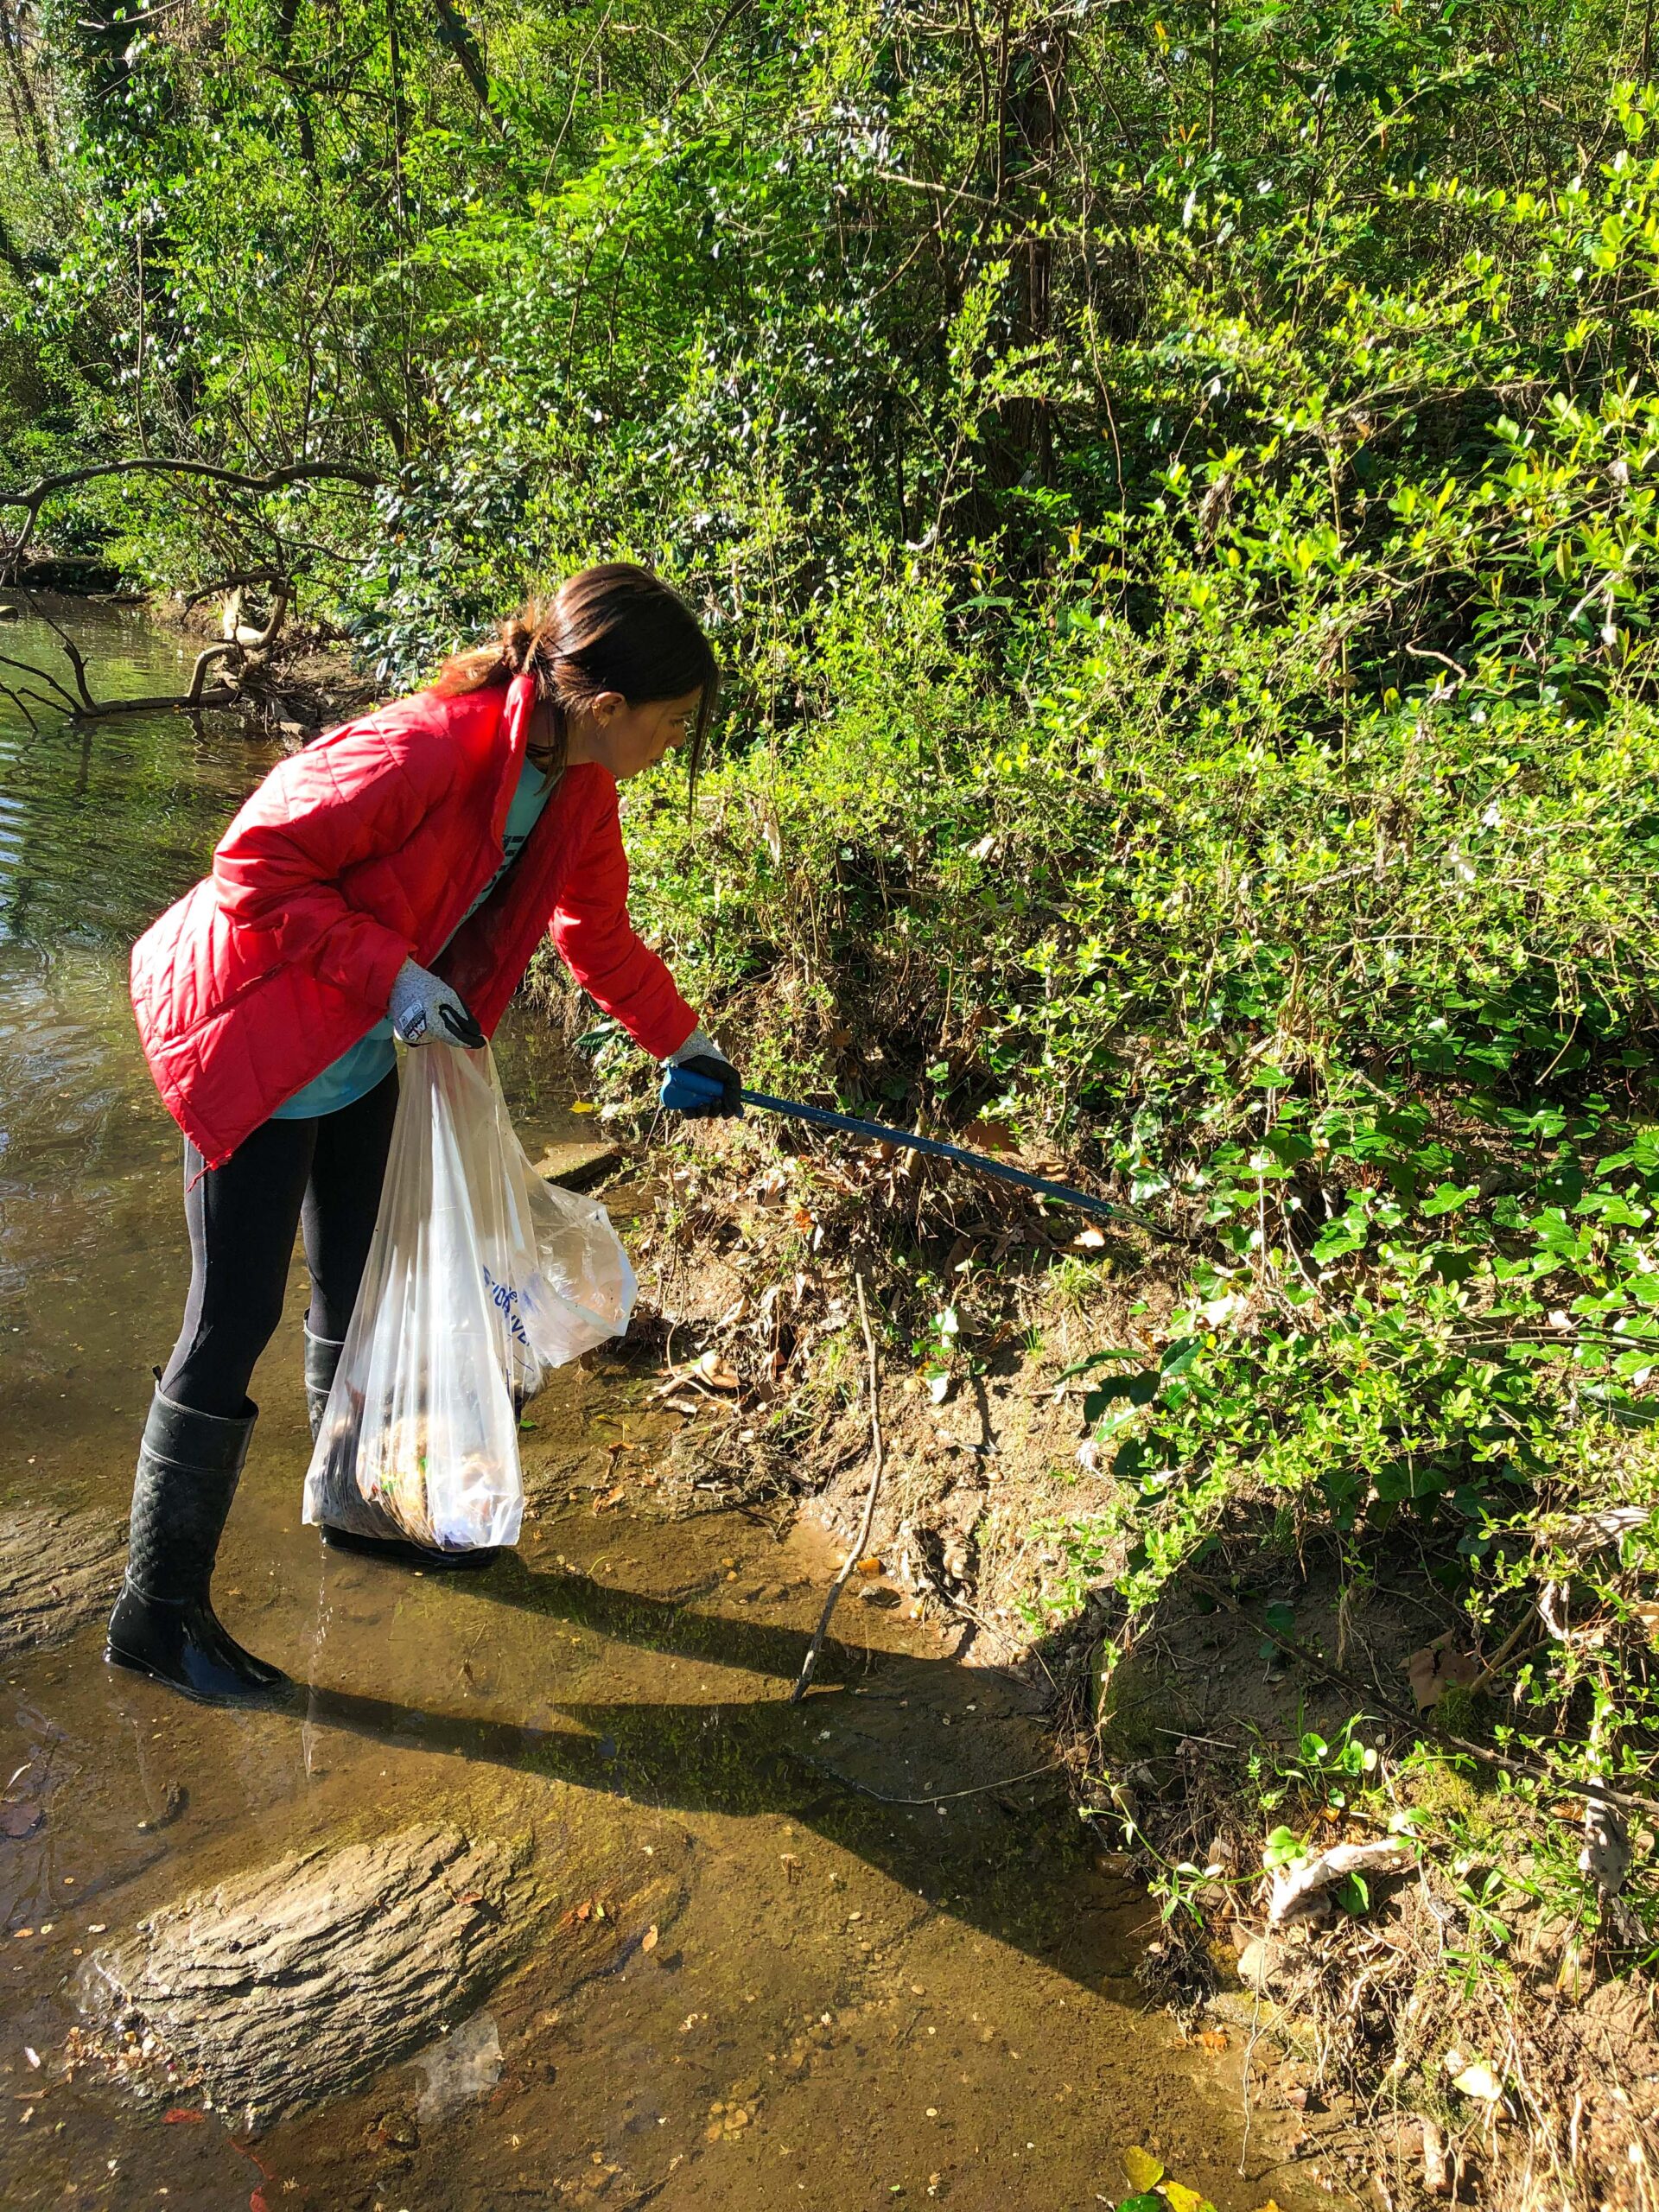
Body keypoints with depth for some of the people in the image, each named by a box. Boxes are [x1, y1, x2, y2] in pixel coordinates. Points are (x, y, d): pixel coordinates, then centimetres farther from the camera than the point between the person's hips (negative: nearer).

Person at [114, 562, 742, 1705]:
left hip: (362, 1056, 8)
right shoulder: (424, 753, -31)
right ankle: (158, 1610, 11)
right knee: (236, 1321, -3)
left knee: (359, 1288, 19)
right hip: (256, 1044, -8)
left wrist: (686, 1042, 21)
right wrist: (392, 977, -27)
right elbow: (257, 864, -25)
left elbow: (599, 930, 14)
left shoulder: (578, 786, -3)